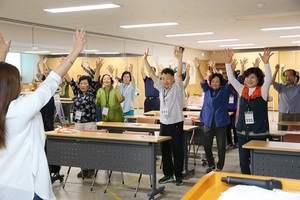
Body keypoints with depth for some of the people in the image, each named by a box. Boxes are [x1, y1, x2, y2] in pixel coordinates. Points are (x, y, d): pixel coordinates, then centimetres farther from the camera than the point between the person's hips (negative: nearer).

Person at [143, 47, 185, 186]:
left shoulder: (177, 87, -7)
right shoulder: (161, 87, 8)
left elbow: (179, 74, -22)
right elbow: (151, 74, 4)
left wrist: (179, 58, -35)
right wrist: (145, 60, -4)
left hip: (176, 123, -6)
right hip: (163, 123, 6)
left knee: (177, 150, 2)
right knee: (164, 150, 12)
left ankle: (179, 176, 12)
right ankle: (168, 174, 23)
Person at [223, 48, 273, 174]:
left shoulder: (262, 92, -5)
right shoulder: (242, 90, 6)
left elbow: (269, 79, -20)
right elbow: (231, 79, 2)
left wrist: (266, 63, -32)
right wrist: (228, 63, -9)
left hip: (259, 133, -4)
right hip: (242, 132, 4)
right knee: (243, 161, 10)